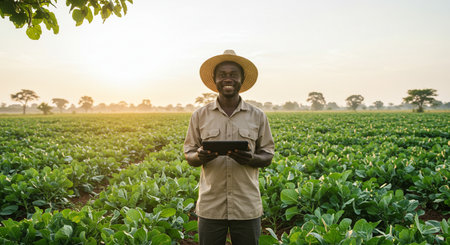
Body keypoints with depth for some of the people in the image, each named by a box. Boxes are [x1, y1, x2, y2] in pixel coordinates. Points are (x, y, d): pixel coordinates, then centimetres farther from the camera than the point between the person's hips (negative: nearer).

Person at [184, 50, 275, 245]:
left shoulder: (258, 116, 3)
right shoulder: (200, 116, 3)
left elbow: (267, 156, 7)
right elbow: (189, 156, 6)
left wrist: (251, 159, -16)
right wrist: (200, 157, -17)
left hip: (247, 207, 0)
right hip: (210, 206, 0)